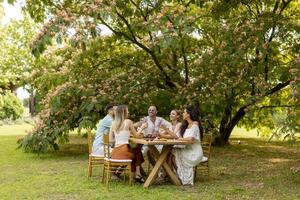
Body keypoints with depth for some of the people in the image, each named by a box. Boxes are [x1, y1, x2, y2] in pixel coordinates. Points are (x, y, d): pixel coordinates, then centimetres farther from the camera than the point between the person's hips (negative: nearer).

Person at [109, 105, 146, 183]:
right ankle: (137, 174, 22)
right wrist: (142, 128, 25)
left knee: (134, 152, 32)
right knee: (138, 151, 27)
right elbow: (136, 135, 7)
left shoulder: (114, 123, 9)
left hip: (114, 153, 5)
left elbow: (111, 139, 13)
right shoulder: (128, 122, -4)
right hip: (123, 151, -5)